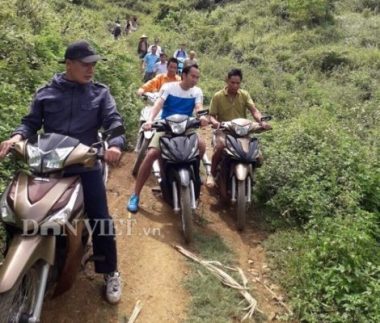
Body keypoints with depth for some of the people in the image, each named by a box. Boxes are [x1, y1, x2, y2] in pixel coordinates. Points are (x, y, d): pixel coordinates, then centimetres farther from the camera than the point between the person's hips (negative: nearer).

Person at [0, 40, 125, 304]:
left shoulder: (100, 93, 7)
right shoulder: (46, 93, 9)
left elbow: (114, 121, -5)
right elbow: (31, 122, 9)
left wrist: (116, 144, -26)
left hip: (86, 164, -1)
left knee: (101, 219, -4)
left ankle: (110, 272, 14)